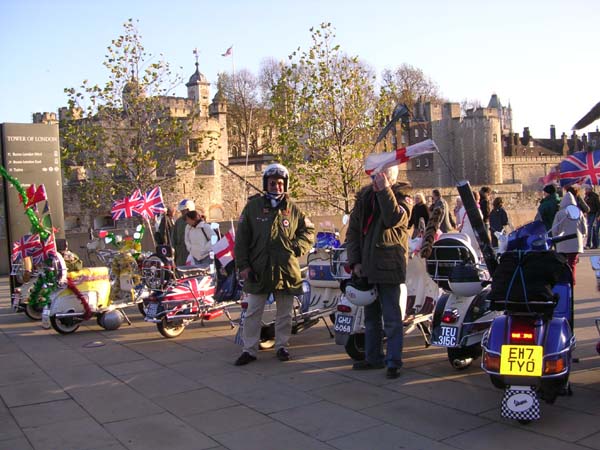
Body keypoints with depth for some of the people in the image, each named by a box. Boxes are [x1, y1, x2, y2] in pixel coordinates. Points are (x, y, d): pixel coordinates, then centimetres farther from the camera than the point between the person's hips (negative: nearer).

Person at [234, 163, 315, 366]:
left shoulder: (292, 208, 5)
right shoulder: (253, 206, 2)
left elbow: (309, 231, 14)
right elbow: (241, 238, 2)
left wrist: (297, 248, -4)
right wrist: (243, 265, -4)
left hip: (286, 269, 1)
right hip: (258, 269, -1)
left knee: (285, 313, 11)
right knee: (253, 313, 5)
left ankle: (282, 346, 26)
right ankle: (249, 349, 15)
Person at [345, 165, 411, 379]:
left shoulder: (400, 198, -4)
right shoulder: (364, 197, 10)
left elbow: (394, 219, -26)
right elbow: (353, 230, 11)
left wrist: (384, 190, -27)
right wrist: (355, 261, 2)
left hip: (389, 267, -6)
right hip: (366, 267, 6)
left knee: (392, 317, -3)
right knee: (371, 316, 15)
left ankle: (393, 361, 5)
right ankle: (373, 357, 27)